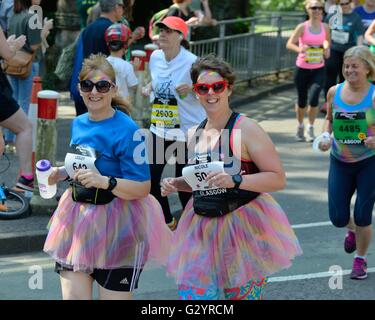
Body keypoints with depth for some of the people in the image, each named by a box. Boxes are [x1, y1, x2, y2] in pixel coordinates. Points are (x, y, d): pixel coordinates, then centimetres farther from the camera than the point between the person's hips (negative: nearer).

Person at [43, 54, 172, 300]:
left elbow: (143, 188, -17)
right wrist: (61, 173, 3)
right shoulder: (78, 124, 6)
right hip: (77, 220, 6)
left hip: (115, 228, -6)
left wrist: (105, 182, -31)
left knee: (113, 295, 5)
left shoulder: (127, 130, -16)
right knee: (73, 295, 5)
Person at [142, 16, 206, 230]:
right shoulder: (155, 57, 1)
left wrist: (192, 89, -30)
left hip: (188, 130, -5)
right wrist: (149, 88, 0)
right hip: (160, 129, 6)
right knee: (150, 177, 3)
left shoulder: (191, 62, -17)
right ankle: (167, 221, 25)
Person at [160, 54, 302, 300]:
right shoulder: (195, 134, 10)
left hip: (245, 231, -5)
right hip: (202, 230, 5)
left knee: (243, 294, 1)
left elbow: (278, 178, -14)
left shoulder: (246, 129, -10)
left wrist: (235, 180, -25)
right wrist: (177, 184, 7)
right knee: (191, 293, 0)